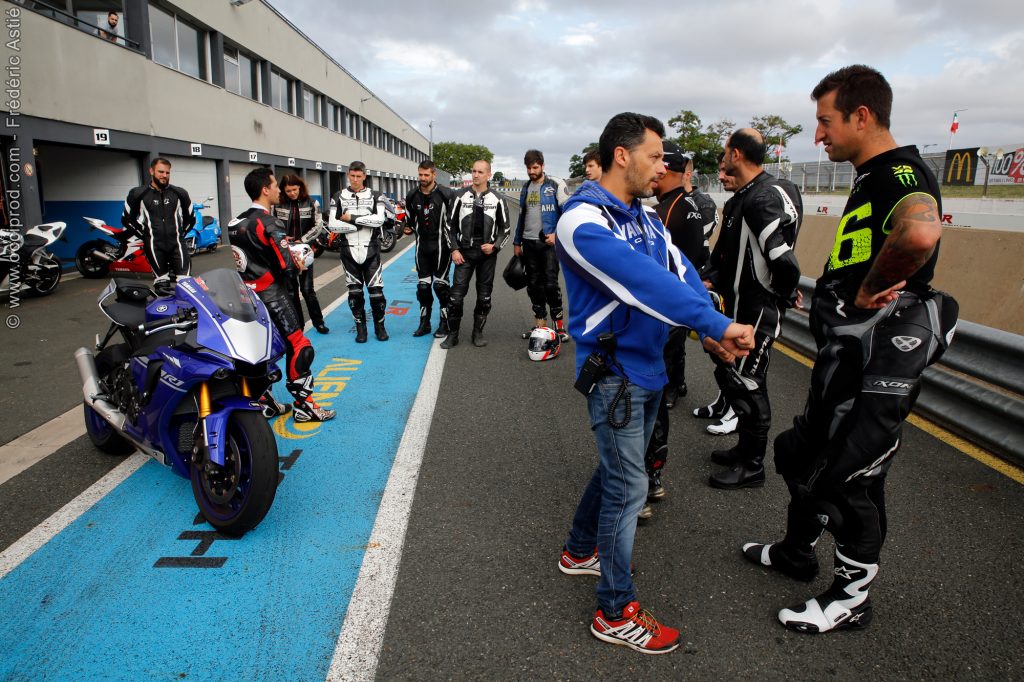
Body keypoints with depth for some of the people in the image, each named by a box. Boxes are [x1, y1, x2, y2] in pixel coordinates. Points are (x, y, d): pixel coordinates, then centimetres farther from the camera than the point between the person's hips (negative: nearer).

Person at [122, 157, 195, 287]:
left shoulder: (180, 193, 9)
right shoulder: (138, 194, 3)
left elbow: (190, 218, 21)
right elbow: (126, 219, 12)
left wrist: (180, 234, 12)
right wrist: (145, 235, 6)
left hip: (176, 244, 1)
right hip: (154, 246, -1)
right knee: (162, 283, 0)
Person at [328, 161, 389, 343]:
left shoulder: (375, 196, 4)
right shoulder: (339, 197, 5)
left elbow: (379, 219, -13)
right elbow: (332, 223, -5)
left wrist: (352, 218, -13)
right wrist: (360, 225, -12)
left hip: (370, 251, -1)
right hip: (349, 251, 1)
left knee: (376, 291, -2)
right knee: (355, 292, 6)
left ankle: (379, 326, 15)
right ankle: (361, 328, 18)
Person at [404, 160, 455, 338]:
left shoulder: (445, 194, -11)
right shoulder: (412, 196, 5)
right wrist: (410, 227, 8)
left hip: (441, 245, -5)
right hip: (422, 246, 5)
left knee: (440, 284, -3)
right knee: (423, 285, 7)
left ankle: (444, 323, 9)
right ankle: (424, 323, 17)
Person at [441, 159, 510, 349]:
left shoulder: (497, 199, 2)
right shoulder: (460, 196, 1)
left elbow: (504, 228, 8)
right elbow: (450, 225, 6)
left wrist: (495, 246, -8)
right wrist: (454, 249, -3)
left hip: (487, 253, 1)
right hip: (464, 252, -1)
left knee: (484, 295, 7)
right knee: (456, 294, -4)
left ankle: (478, 332, 21)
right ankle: (452, 334, 7)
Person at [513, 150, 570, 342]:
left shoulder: (555, 185, -4)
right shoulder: (526, 187, 14)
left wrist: (557, 234, -16)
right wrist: (517, 243, 18)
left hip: (548, 241, -6)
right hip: (529, 243, 6)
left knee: (550, 284, -10)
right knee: (533, 285, 8)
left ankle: (559, 326, -2)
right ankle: (540, 324, 18)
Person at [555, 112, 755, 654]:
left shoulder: (645, 216, 8)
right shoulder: (582, 219, -19)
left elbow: (680, 272, 1)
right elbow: (643, 282, -31)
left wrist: (711, 332, -15)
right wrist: (718, 323, -32)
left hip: (647, 367, 9)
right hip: (613, 372, -8)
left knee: (617, 469, 21)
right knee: (628, 488, -2)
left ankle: (580, 551, 43)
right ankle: (616, 613, 15)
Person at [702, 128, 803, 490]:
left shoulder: (764, 199, -22)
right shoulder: (742, 197, 10)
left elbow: (784, 261, -27)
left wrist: (783, 297, -12)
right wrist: (712, 278, 7)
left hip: (757, 309, -10)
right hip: (738, 304, 10)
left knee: (747, 383, 0)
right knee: (729, 373, 18)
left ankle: (752, 467, 16)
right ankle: (745, 448, 35)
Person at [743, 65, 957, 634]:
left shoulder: (902, 174, -20)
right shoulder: (873, 178, 13)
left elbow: (921, 232, -43)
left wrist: (868, 290, -29)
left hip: (879, 361, -10)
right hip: (847, 351, 10)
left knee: (851, 475, 3)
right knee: (805, 454, 21)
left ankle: (852, 596, 24)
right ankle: (798, 552, 42)